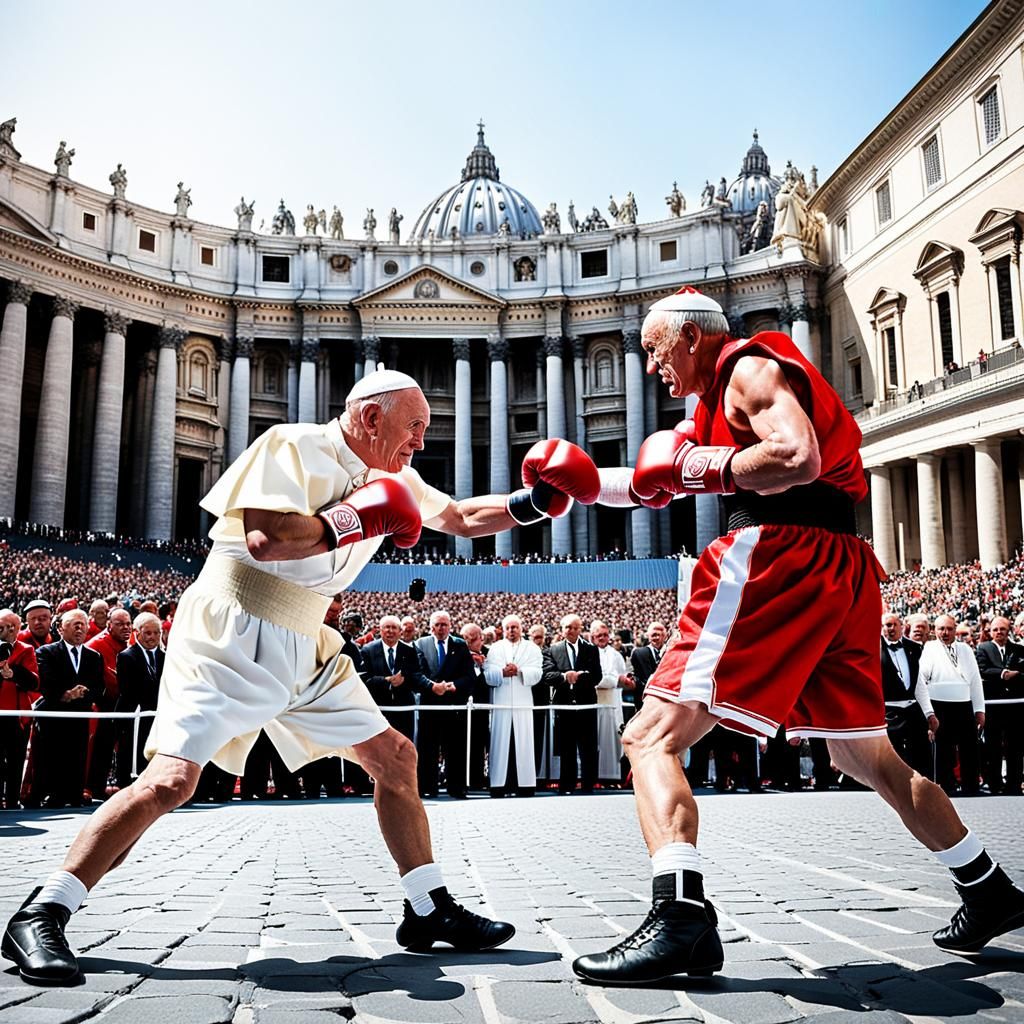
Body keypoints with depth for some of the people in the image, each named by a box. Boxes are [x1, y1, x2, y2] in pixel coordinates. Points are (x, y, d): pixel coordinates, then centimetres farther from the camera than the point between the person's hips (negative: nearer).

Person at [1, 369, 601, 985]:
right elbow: (265, 539, -26)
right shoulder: (295, 447, -12)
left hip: (305, 645, 8)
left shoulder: (392, 478, 11)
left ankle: (430, 911, 18)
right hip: (232, 637, -8)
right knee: (172, 781, -16)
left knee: (395, 758, 6)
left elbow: (461, 520, 19)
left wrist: (533, 504, 6)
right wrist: (356, 521, -19)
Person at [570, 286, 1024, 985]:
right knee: (867, 758, 22)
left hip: (780, 557, -10)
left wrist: (700, 468, -10)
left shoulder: (751, 364, -1)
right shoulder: (726, 397, 28)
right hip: (841, 569, 11)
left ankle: (681, 917, -26)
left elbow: (797, 459, -19)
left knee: (654, 736, -13)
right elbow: (657, 484, 29)